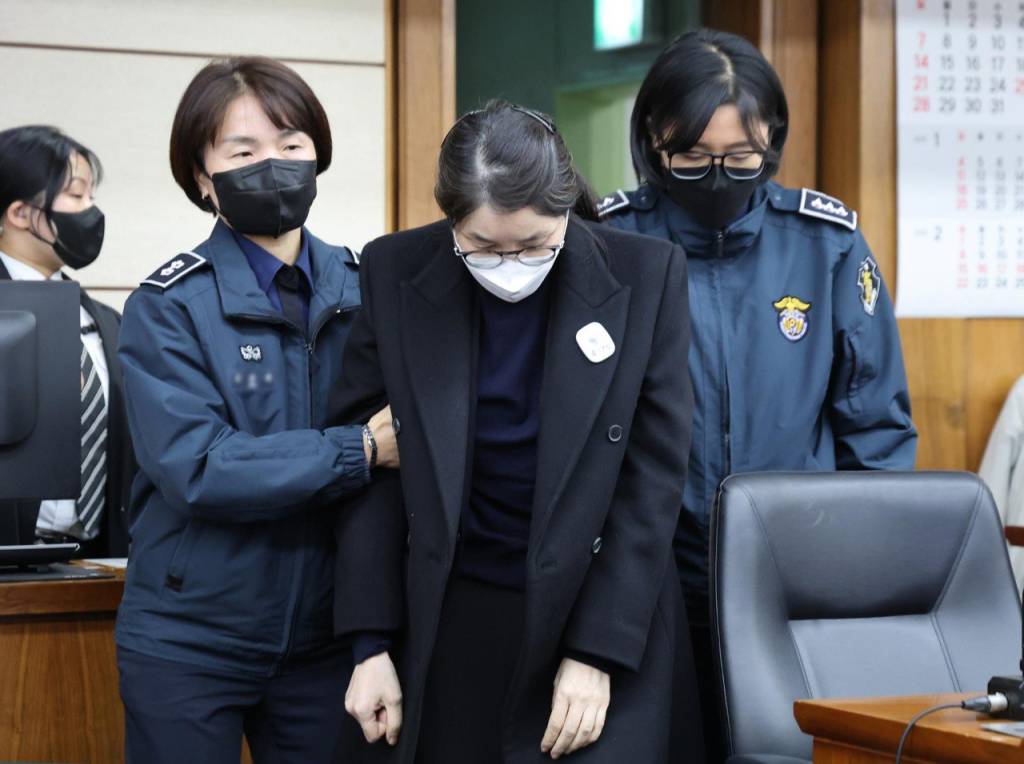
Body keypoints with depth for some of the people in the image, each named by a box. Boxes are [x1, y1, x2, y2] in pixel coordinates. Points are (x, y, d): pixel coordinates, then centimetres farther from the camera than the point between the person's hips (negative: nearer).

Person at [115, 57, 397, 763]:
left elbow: (408, 430, 7)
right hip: (188, 644, -3)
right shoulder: (168, 307, -8)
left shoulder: (365, 288, 4)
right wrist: (360, 452, -18)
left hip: (324, 636, 3)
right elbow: (195, 467, -19)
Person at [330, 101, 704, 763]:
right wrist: (370, 642, -4)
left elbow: (654, 479, -7)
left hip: (604, 615, -1)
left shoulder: (646, 277, -8)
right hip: (446, 628, 1)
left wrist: (599, 652, -10)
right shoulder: (395, 274, -4)